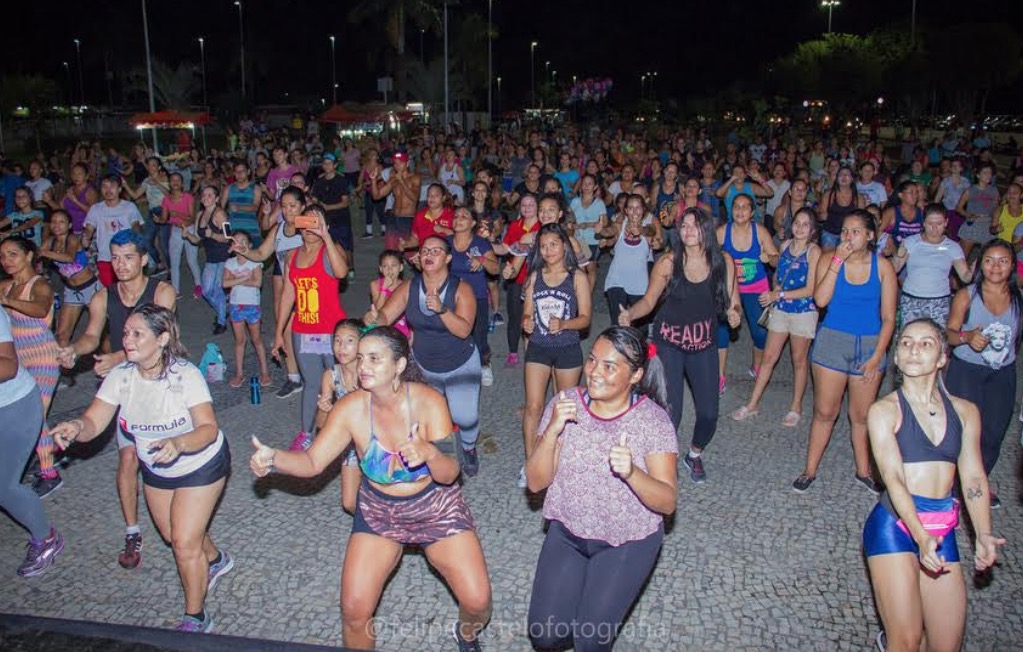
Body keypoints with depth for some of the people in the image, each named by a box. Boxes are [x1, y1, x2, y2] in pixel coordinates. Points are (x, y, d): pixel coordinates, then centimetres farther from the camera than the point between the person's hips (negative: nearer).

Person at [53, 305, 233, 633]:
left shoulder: (185, 375, -29)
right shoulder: (120, 376, -16)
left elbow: (209, 429, -31)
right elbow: (93, 423, -20)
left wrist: (178, 443, -50)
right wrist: (76, 427, -43)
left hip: (201, 465, -6)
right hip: (156, 470, 6)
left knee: (185, 543, -6)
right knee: (172, 535, 22)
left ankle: (195, 618, 18)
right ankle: (215, 560, 55)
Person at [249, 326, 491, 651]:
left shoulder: (429, 401, -23)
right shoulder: (351, 408, -18)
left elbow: (449, 475, -23)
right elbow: (312, 462, -14)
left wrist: (430, 453, -45)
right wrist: (274, 458, -33)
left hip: (436, 507, -1)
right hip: (378, 512, 1)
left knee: (477, 600, -6)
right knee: (354, 611, -7)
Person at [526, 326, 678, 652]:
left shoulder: (653, 420, -16)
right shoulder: (564, 403, -10)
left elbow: (667, 503, -18)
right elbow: (536, 482, -10)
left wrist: (631, 473, -37)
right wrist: (553, 431, -27)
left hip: (628, 541, -2)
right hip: (567, 531, 3)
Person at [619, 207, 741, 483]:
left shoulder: (723, 262, -4)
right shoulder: (668, 262, -11)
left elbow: (732, 300, 3)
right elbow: (649, 300, -10)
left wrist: (733, 313, -20)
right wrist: (630, 314, -29)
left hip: (703, 344, 3)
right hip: (668, 343, -2)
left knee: (709, 413, 4)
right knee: (669, 412, -7)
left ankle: (694, 455, 36)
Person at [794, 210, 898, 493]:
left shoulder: (882, 266, -3)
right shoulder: (829, 260, -3)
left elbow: (888, 318, -1)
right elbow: (820, 300, -18)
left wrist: (877, 356, -7)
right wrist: (838, 261, -19)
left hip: (870, 345, 1)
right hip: (832, 341, -1)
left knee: (861, 415, 11)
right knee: (825, 411, 4)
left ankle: (863, 471, 28)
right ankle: (810, 470, 17)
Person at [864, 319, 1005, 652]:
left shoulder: (965, 411, 10)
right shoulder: (884, 410, -3)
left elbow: (973, 478, 5)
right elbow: (893, 478, -13)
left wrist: (984, 535, -9)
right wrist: (921, 536, -25)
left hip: (942, 532, 4)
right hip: (895, 525, -4)